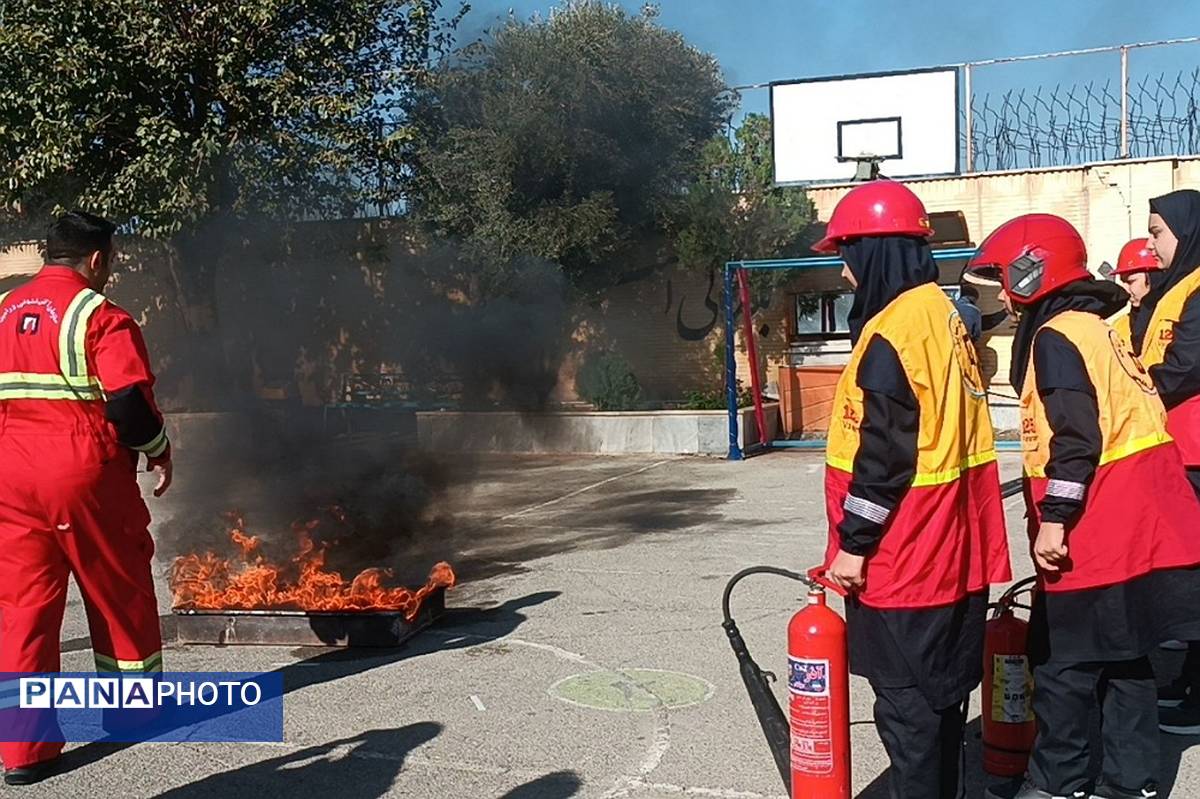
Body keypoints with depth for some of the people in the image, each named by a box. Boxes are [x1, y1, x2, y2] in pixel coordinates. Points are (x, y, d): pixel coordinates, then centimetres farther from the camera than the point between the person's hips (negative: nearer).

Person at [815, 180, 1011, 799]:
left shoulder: (891, 333, -18)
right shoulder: (945, 317, 11)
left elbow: (883, 455, -21)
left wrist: (853, 544, -14)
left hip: (901, 558, -9)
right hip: (951, 553, 9)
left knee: (905, 701, 1)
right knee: (939, 690, 18)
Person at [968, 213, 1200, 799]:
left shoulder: (1056, 336, -13)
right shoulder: (1093, 326, 17)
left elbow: (1076, 438, -21)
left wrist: (1053, 520, -20)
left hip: (1094, 529, -10)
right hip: (1133, 523, 10)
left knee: (1062, 658, 1)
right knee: (1122, 654, 14)